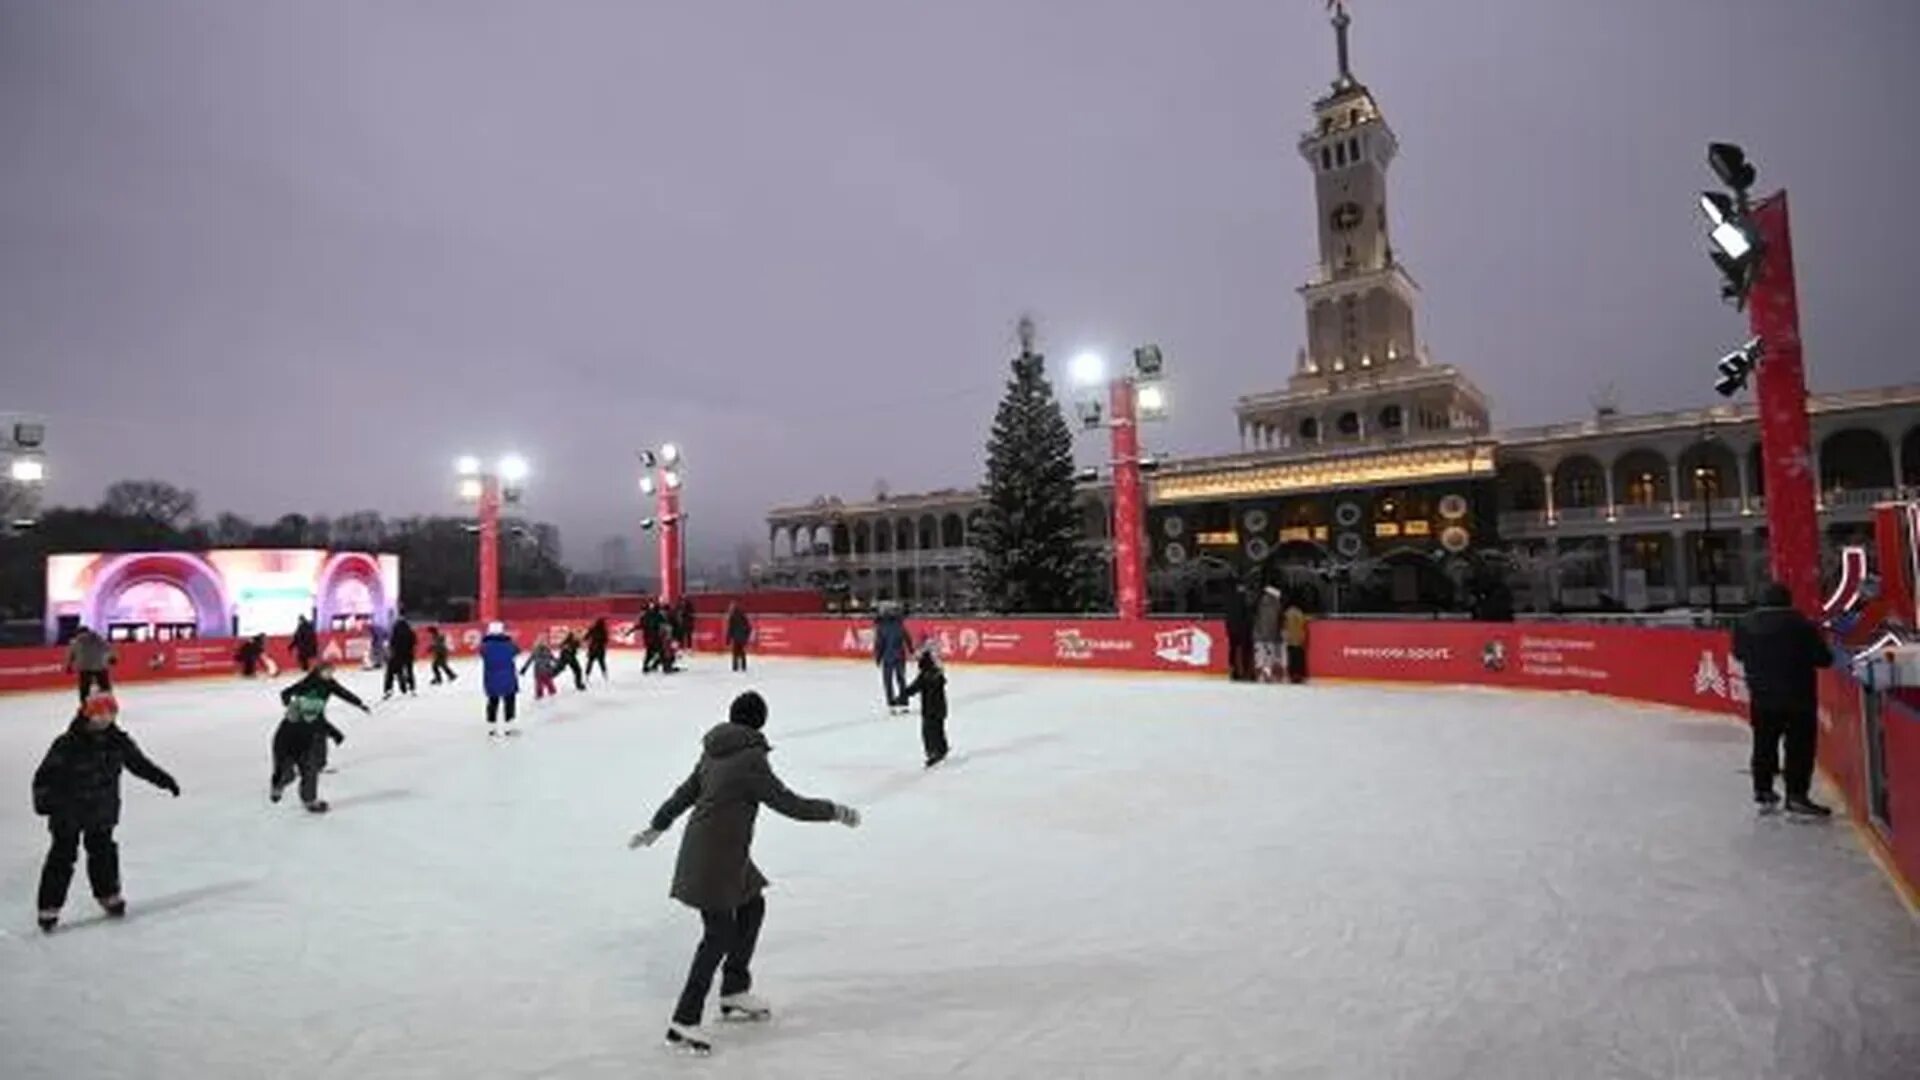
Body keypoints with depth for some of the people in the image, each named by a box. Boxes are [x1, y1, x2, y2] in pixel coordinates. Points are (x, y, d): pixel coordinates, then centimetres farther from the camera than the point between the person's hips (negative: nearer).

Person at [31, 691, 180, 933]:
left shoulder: (118, 741, -4)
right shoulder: (66, 745, -19)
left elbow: (139, 762, 6)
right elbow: (45, 775, -16)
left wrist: (164, 779, 4)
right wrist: (43, 800, -27)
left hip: (102, 812, 4)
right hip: (68, 813, -4)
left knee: (103, 851, 16)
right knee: (62, 858, 0)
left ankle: (108, 894, 31)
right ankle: (49, 908, 11)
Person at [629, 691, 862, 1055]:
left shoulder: (714, 751, 7)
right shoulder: (750, 760, -19)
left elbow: (685, 792, 17)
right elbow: (789, 804, -17)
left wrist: (657, 826, 31)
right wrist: (835, 811, -6)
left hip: (724, 851, 9)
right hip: (714, 856, -9)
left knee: (752, 907, 20)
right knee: (720, 935, -3)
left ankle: (735, 992, 32)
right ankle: (684, 1021, 3)